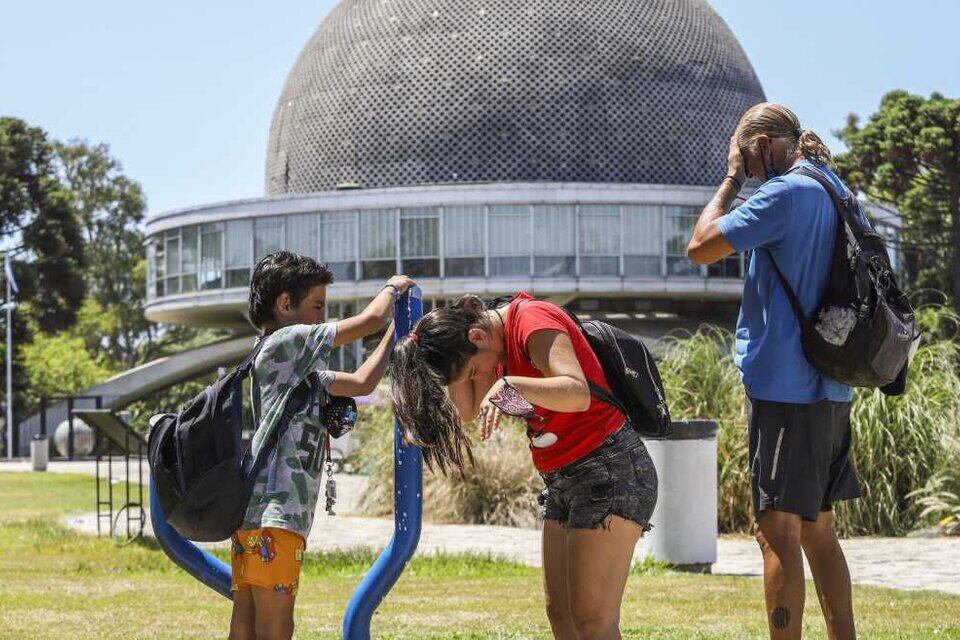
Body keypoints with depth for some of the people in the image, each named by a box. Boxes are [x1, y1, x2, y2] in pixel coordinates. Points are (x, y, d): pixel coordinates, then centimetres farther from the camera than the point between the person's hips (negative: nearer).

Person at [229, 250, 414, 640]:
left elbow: (361, 383, 32)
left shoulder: (300, 370, 26)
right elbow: (369, 321, -3)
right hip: (272, 511, -10)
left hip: (254, 516, 10)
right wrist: (393, 287, 16)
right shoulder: (284, 343, -4)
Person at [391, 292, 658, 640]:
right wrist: (456, 362, -3)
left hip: (610, 470, -10)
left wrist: (508, 386, -45)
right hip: (565, 481, 10)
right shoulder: (500, 344, 11)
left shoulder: (532, 320, -18)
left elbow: (578, 394, -33)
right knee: (560, 612, 11)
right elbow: (467, 410, 9)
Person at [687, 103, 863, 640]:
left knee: (778, 529, -7)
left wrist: (731, 181, -2)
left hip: (786, 387, -9)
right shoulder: (834, 191, 14)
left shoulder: (786, 193, -14)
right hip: (830, 389, 9)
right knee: (818, 529, 14)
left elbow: (701, 247, -11)